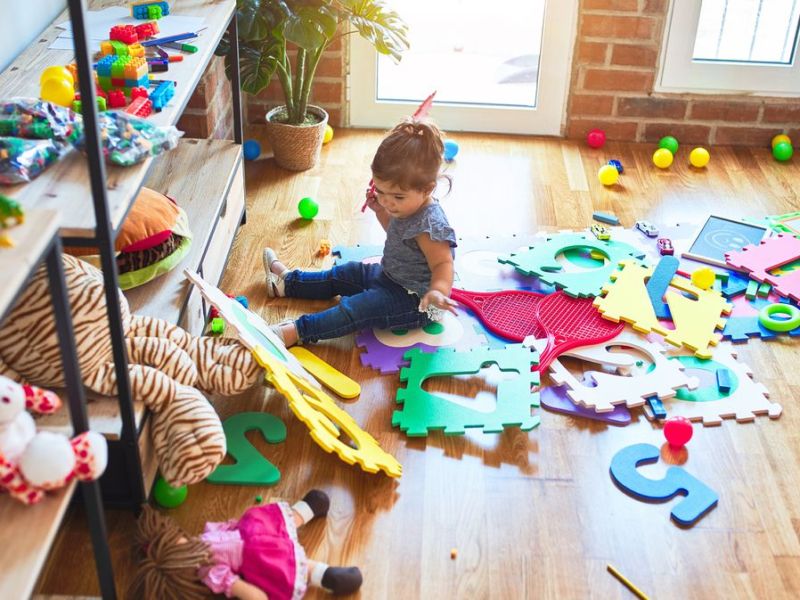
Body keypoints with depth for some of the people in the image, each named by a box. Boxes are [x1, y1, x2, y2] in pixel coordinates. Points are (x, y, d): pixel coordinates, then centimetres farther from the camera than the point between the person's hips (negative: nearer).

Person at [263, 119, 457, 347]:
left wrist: (438, 291, -52)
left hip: (416, 302, -10)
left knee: (357, 308, -27)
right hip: (391, 276, 10)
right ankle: (287, 281, 33)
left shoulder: (430, 225, -31)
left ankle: (297, 331, -30)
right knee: (345, 274, 19)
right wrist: (380, 211, 6)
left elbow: (442, 264, -32)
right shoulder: (407, 207, -2)